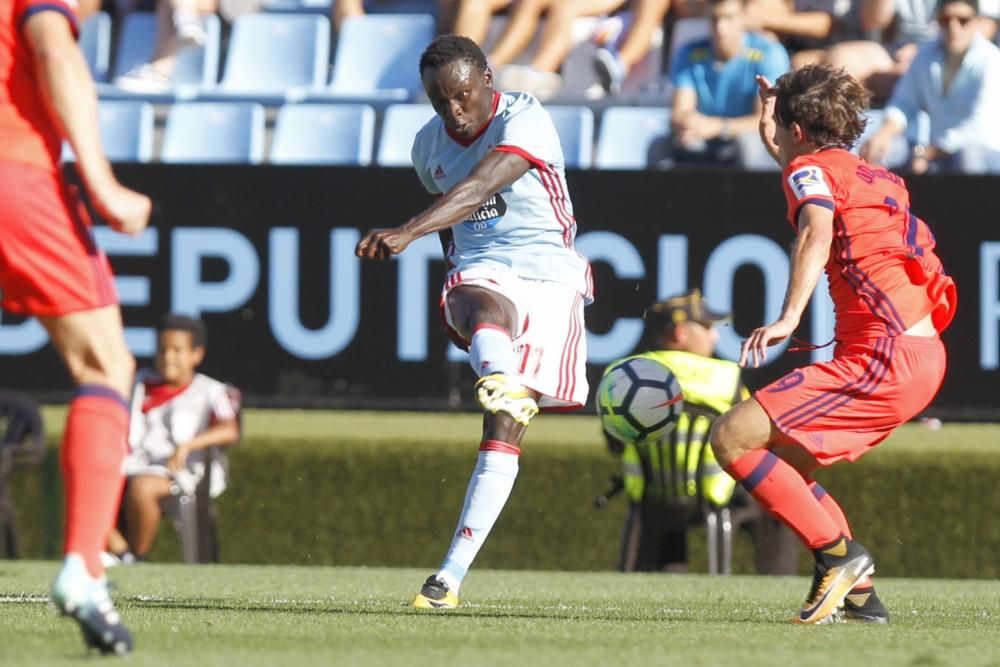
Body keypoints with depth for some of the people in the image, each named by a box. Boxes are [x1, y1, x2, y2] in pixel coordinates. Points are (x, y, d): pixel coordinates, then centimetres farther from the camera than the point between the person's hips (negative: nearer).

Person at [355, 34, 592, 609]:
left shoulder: (526, 121, -15)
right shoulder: (430, 144, 8)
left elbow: (478, 189, -31)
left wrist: (408, 232, -45)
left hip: (548, 275, -3)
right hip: (480, 275, 3)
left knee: (504, 427, -10)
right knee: (486, 312, -37)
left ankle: (455, 570, -7)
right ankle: (502, 383, -73)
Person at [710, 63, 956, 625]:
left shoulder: (810, 167, -2)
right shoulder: (881, 178, 22)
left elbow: (817, 231, -24)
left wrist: (790, 317, -35)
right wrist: (776, 145, 50)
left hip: (884, 357, -9)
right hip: (923, 353, 9)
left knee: (733, 440, -12)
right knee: (784, 467, 18)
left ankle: (840, 553, -12)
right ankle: (859, 593, 12)